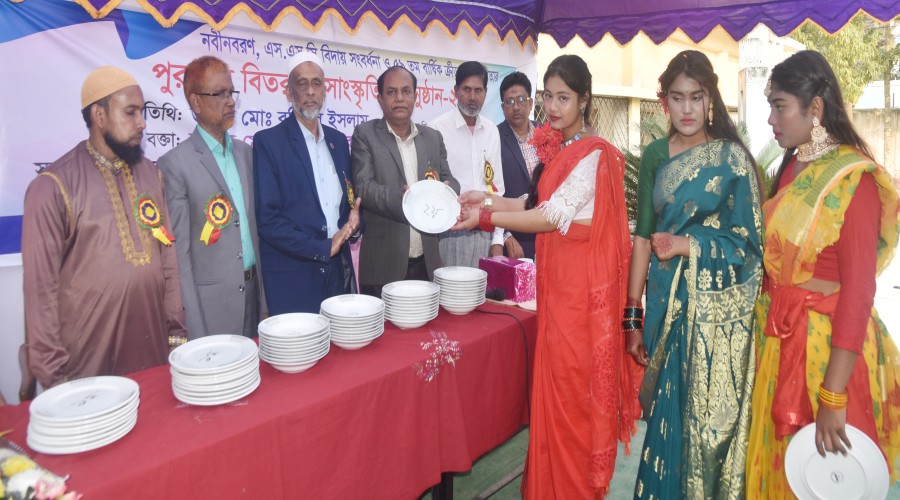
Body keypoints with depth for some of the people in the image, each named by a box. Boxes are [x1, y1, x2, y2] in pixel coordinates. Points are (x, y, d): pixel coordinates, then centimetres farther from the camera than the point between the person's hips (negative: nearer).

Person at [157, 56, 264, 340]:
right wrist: (195, 329, -13)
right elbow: (179, 251, -11)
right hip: (210, 303, -5)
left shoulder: (247, 153, 9)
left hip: (253, 293, 6)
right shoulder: (175, 164, -10)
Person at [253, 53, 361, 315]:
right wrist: (323, 248, -13)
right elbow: (267, 219, -12)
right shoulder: (268, 141, -6)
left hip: (338, 270, 5)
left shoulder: (339, 140, 11)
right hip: (292, 275, -5)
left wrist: (353, 221, -4)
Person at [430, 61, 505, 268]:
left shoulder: (492, 131, 9)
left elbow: (496, 187, 11)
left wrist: (497, 239, 7)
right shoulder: (437, 129, -6)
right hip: (450, 234, -4)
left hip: (485, 234, 4)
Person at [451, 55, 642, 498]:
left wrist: (486, 218, -15)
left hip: (580, 281, -8)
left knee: (572, 384, 3)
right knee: (554, 382, 15)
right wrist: (489, 199, 3)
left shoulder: (593, 154, -14)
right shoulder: (556, 149, 11)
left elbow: (555, 215, -17)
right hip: (555, 277, 8)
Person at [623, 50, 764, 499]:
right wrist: (633, 315, 2)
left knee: (709, 415, 3)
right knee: (668, 415, 9)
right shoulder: (654, 155, 6)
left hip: (717, 308, -2)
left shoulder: (732, 157, -2)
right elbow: (643, 237, 4)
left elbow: (749, 243, -4)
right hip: (667, 301, 3)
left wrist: (687, 246, -19)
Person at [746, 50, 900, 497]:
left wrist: (833, 399, -20)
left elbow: (858, 293, -19)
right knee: (774, 464, 17)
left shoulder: (854, 178, -15)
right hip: (776, 341, 6)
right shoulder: (792, 166, 6)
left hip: (826, 347, -6)